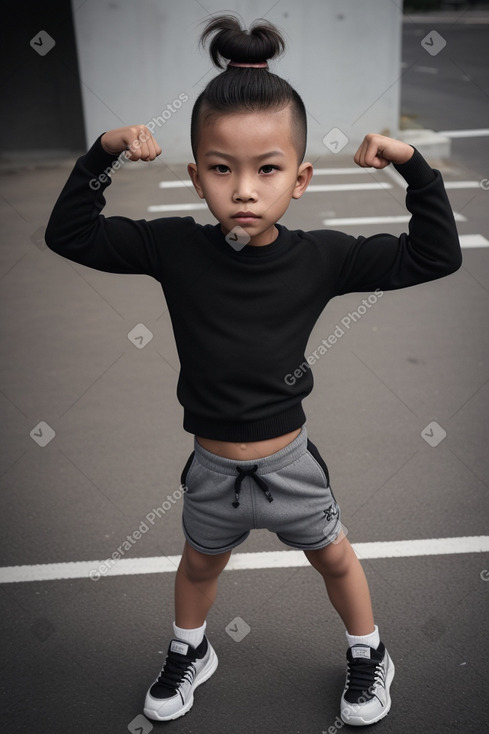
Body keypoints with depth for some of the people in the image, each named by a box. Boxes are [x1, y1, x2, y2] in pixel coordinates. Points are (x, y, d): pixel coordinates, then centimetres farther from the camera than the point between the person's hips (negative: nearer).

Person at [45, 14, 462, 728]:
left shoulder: (321, 257, -17)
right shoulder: (175, 248, -16)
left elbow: (435, 256, -12)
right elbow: (69, 234, -8)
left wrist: (413, 166, -21)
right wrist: (102, 154, -18)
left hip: (288, 458, 0)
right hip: (213, 464, 1)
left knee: (335, 558, 23)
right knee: (200, 562, 27)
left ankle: (368, 655, 52)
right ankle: (189, 652, 57)